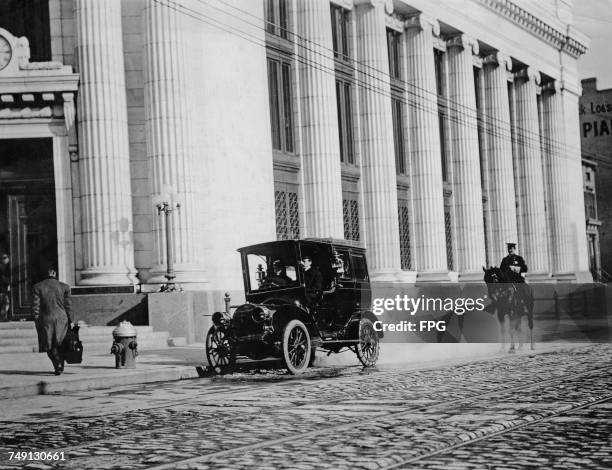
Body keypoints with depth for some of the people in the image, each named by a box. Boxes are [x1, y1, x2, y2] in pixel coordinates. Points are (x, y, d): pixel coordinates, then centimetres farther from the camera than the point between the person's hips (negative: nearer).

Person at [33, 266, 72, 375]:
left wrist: (37, 321, 2)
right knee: (59, 345, 15)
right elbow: (68, 306, 2)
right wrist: (70, 321, 9)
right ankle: (60, 366, 13)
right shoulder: (64, 287, 0)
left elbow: (36, 306, -3)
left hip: (46, 320, -1)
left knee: (49, 346, 9)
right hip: (61, 319, 1)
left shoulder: (38, 287, -2)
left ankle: (58, 366, -6)